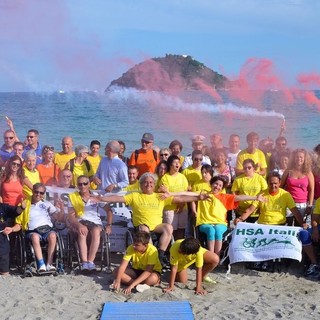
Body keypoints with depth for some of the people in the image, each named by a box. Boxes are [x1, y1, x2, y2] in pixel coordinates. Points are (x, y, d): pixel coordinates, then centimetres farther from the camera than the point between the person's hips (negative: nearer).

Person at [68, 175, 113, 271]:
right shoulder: (73, 197, 7)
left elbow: (109, 210, 11)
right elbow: (71, 216, -2)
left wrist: (109, 225, -3)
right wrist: (78, 225, -22)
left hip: (95, 222, 1)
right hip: (79, 222, -1)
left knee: (96, 231, -35)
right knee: (82, 232, -36)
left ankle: (90, 262, -37)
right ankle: (84, 263, -43)